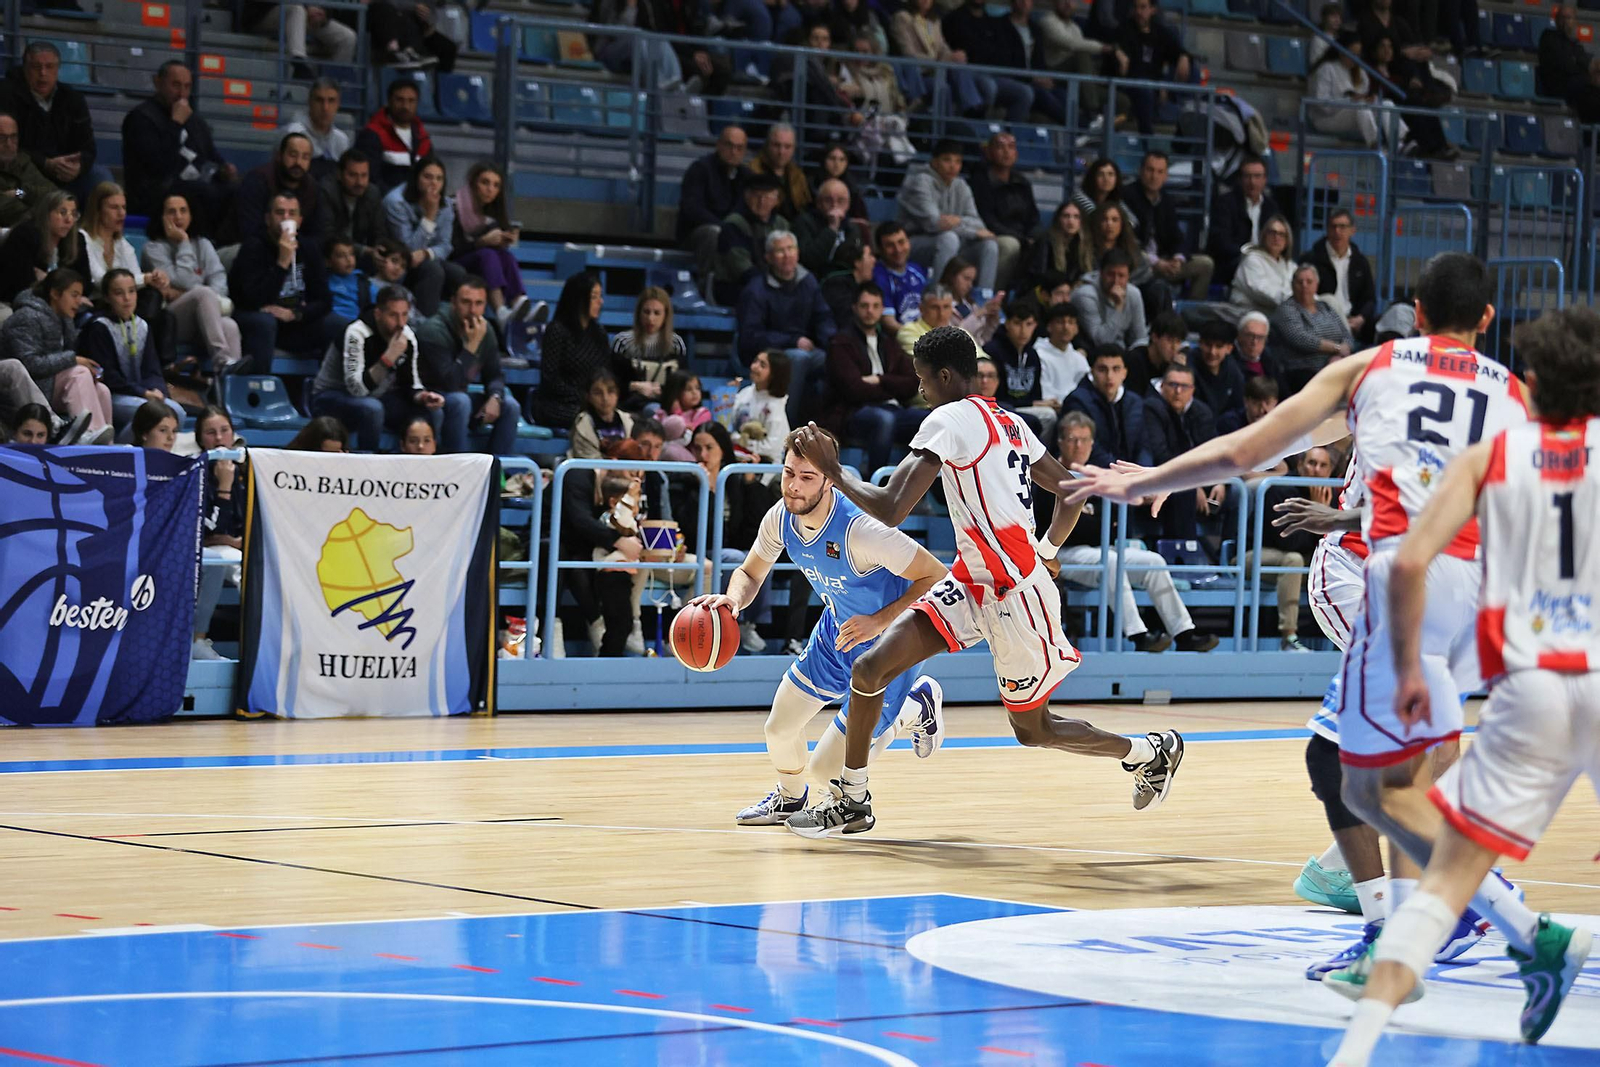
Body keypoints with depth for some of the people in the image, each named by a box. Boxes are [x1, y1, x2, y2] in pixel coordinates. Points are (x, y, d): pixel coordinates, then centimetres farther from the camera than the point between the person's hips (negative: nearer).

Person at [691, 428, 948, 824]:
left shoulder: (860, 528, -36)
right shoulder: (781, 517, -14)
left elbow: (935, 576, -28)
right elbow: (750, 573, 4)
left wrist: (880, 621, -36)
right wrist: (732, 598, -20)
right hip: (835, 630, 7)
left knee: (826, 771, -5)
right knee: (779, 729, 8)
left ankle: (915, 709, 19)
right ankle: (789, 798, 44)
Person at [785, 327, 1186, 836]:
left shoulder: (950, 418, -16)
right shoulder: (1009, 423, 11)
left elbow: (889, 508, -23)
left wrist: (832, 470, -10)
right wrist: (1045, 553, 29)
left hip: (1016, 594, -9)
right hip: (973, 583, 9)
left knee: (1033, 729, 9)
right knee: (869, 668, -3)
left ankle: (1152, 751, 30)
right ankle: (852, 803, 7)